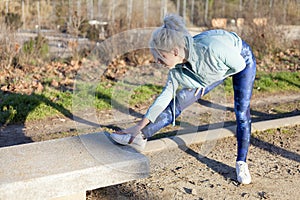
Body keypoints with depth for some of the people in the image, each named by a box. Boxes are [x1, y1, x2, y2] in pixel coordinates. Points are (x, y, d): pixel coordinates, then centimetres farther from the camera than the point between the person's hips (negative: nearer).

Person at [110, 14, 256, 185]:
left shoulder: (210, 48, -44)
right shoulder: (177, 67, -25)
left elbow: (240, 65, -27)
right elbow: (166, 95, -13)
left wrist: (203, 82, -19)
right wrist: (140, 126, -11)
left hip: (242, 59, -4)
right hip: (215, 71, 4)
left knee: (242, 113, -8)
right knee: (179, 100, -6)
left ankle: (241, 163, 9)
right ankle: (141, 136, 0)